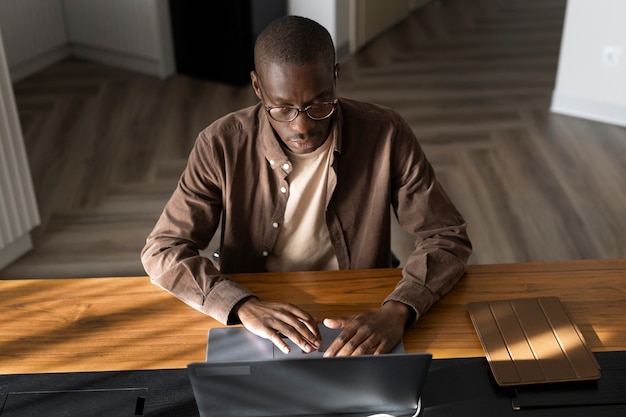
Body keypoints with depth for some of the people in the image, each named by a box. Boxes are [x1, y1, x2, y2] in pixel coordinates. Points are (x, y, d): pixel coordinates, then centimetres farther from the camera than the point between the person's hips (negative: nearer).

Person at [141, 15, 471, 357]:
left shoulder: (384, 134, -13)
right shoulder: (222, 145, -12)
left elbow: (447, 238, -10)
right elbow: (162, 251, -10)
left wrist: (397, 311, -28)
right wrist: (243, 306, -27)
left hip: (358, 326, 1)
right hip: (255, 327, 0)